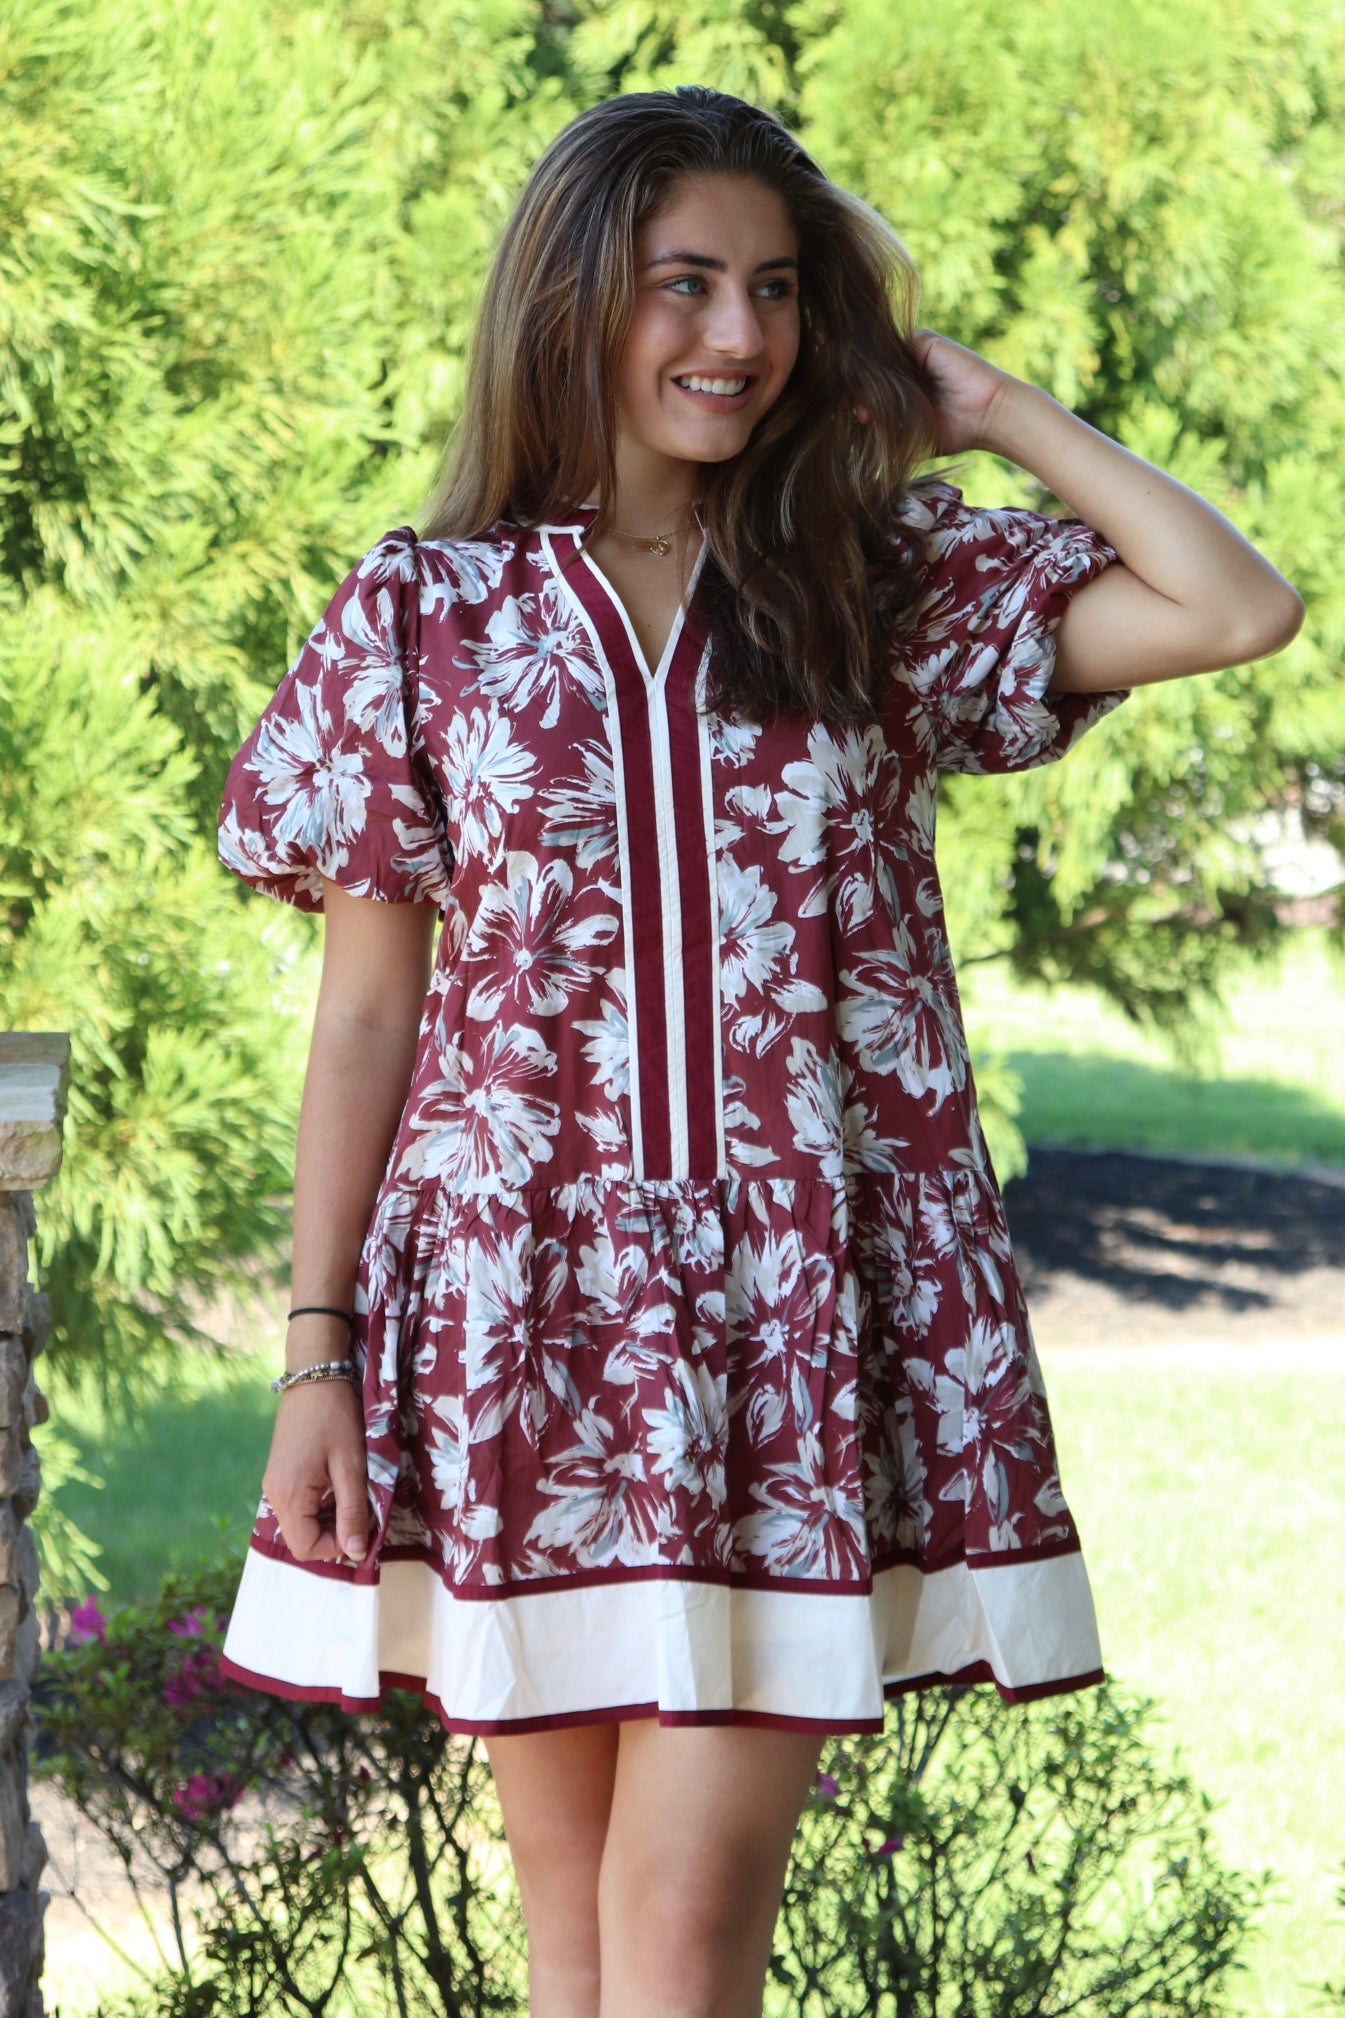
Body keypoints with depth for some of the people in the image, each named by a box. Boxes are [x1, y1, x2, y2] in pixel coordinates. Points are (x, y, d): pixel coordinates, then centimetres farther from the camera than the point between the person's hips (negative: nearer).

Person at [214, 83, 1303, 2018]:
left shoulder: (882, 584, 7)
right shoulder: (425, 610, 5)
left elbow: (1240, 609, -6)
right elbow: (366, 1005, 5)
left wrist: (981, 401, 3)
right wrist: (316, 1349, 0)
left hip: (803, 1313, 0)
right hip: (522, 1307, 1)